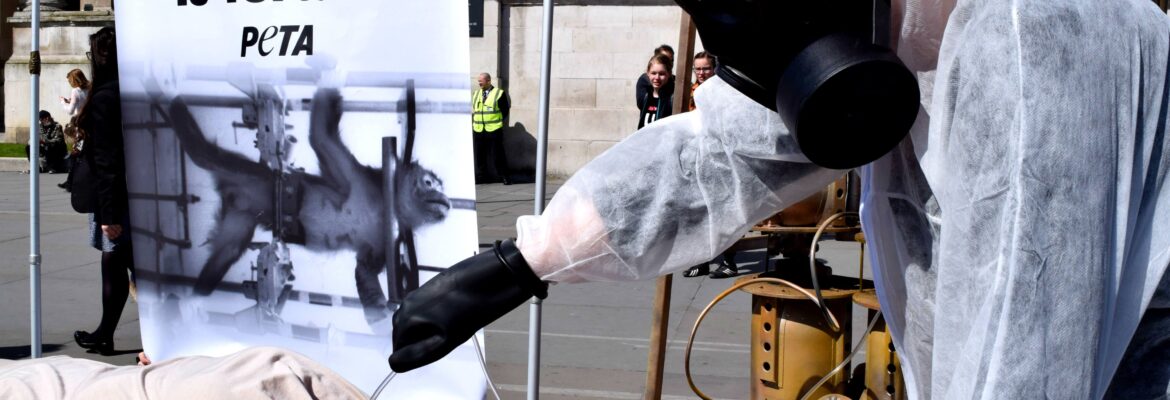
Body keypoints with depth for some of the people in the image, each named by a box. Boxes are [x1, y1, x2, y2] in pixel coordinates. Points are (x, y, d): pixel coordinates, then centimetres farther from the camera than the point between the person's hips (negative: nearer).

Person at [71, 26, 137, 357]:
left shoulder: (104, 98, -15)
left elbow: (106, 160, -18)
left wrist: (108, 213, -17)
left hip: (116, 197, -8)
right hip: (139, 194, 9)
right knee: (113, 263, 19)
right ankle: (105, 334, 32)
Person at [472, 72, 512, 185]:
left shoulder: (499, 93, -2)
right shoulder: (476, 94, 14)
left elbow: (505, 110, 2)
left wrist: (498, 122, 1)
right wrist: (473, 125, 11)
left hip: (494, 130, -5)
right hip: (478, 131, 5)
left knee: (498, 154, -2)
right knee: (480, 155, 6)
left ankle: (505, 177, 5)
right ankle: (481, 177, 14)